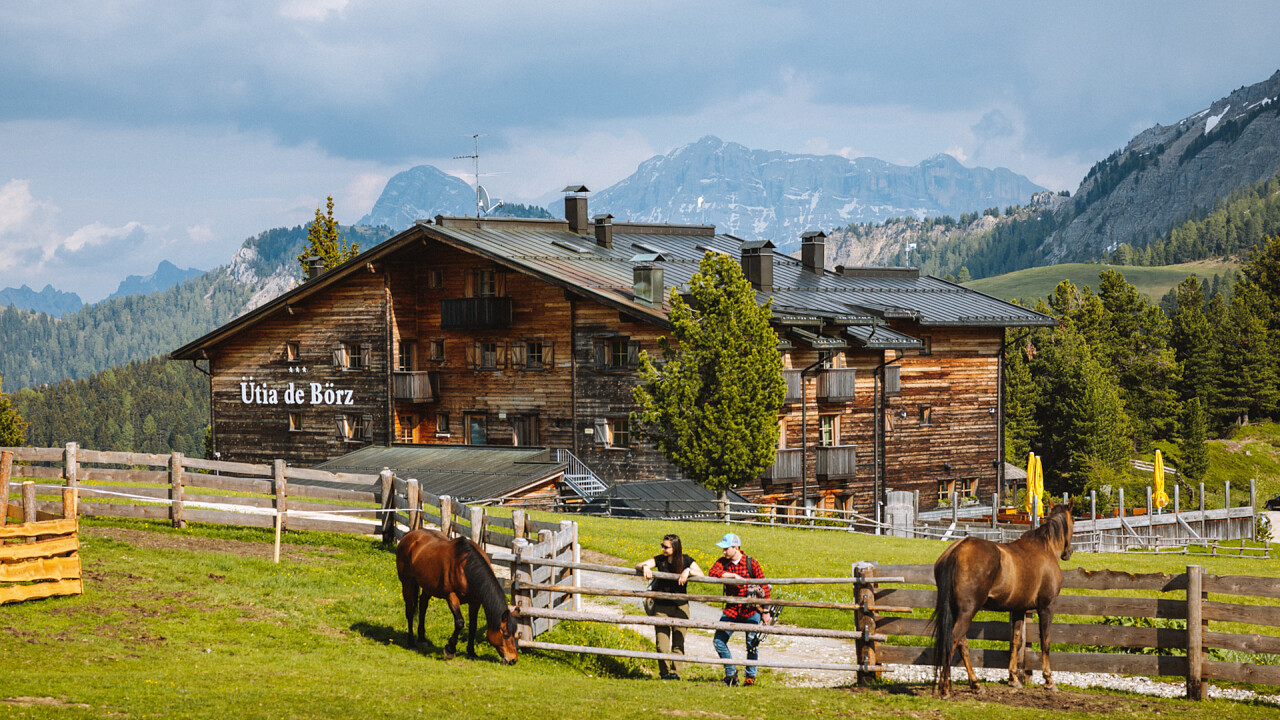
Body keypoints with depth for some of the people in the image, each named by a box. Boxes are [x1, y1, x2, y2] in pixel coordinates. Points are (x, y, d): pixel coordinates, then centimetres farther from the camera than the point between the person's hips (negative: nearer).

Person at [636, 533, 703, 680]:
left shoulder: (686, 560, -2)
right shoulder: (660, 560, 0)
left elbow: (701, 575, -13)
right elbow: (638, 566, -6)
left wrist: (688, 571, -29)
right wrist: (645, 568, -28)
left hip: (680, 607, -1)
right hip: (661, 607, 1)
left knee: (678, 645, 1)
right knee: (662, 646, -4)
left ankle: (675, 672, 12)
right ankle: (664, 672, 13)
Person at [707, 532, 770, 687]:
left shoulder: (751, 563, -8)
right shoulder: (723, 562, 0)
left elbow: (764, 587, -4)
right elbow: (712, 573, -20)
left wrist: (765, 612, -6)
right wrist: (734, 575, -26)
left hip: (751, 611, -3)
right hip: (731, 610, 3)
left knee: (752, 644, -3)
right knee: (718, 641, -4)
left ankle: (750, 675, 16)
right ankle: (731, 672, 13)